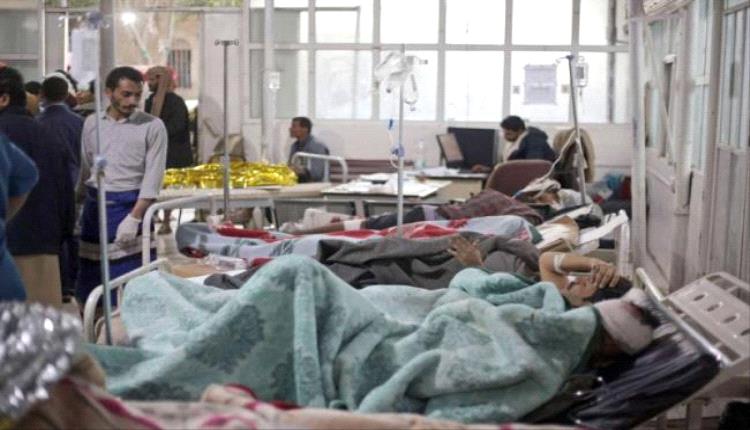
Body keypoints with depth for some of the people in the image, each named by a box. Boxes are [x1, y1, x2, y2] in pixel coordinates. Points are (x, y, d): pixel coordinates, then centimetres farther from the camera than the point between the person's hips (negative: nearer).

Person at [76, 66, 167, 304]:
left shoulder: (152, 126, -4)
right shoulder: (92, 123, 9)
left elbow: (153, 178, -9)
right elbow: (83, 168, 15)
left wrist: (134, 218, -17)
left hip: (130, 205, -4)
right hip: (94, 205, 4)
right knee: (90, 284, 9)